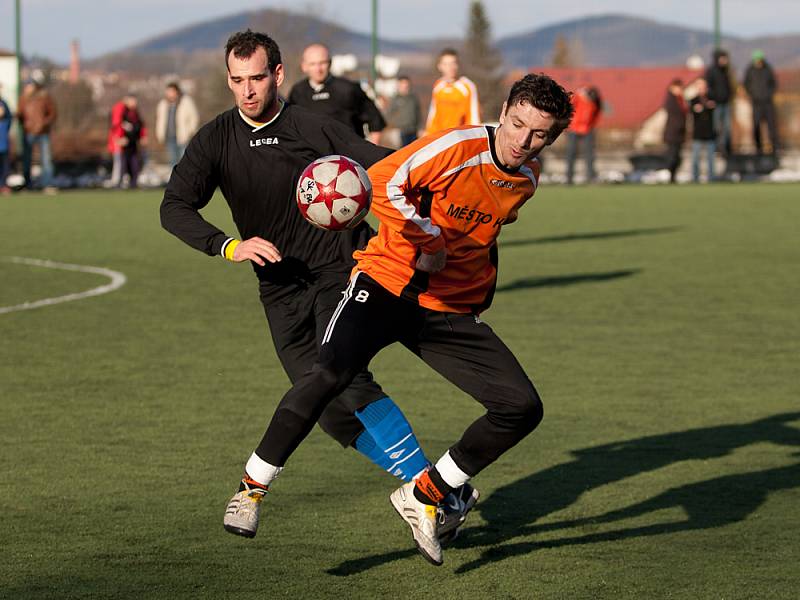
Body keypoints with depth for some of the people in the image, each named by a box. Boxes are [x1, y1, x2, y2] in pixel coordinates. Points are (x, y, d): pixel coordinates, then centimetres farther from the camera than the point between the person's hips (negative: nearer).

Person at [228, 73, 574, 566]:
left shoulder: (527, 178, 6)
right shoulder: (458, 146, -15)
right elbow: (382, 183, -19)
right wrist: (428, 240, -16)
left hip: (452, 310, 6)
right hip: (388, 283, -6)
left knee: (522, 408, -8)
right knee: (333, 372, -31)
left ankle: (422, 497, 7)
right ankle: (253, 487, -15)